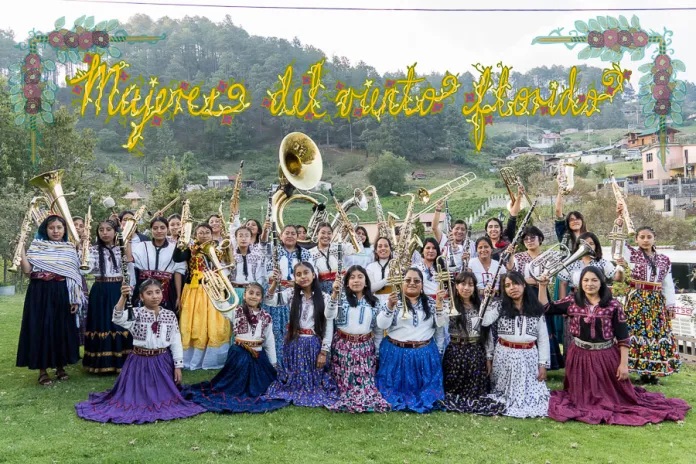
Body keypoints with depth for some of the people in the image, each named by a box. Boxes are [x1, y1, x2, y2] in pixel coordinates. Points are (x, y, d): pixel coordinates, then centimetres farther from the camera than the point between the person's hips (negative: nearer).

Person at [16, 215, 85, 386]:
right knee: (41, 328, 0)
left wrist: (76, 299, 0)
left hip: (62, 294, 2)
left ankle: (60, 366, 19)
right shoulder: (37, 245, 3)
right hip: (40, 293, -2)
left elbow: (75, 275, 6)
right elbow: (27, 270, -7)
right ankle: (43, 370, 10)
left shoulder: (70, 248, 8)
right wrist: (21, 248, -11)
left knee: (62, 328, 5)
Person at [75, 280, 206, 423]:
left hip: (163, 361, 1)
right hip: (140, 360, -1)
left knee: (163, 395, 9)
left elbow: (176, 342, 1)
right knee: (137, 396, 5)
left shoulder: (170, 315, -2)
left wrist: (178, 366, 0)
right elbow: (118, 318, -29)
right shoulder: (136, 313, -8)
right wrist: (123, 297, -45)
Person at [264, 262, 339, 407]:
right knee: (294, 376, 12)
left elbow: (329, 326, -5)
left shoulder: (324, 298, -6)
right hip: (295, 343, 2)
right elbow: (270, 301, -13)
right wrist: (274, 283, -29)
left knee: (315, 377, 9)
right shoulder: (291, 293, 0)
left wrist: (324, 351, -8)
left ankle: (314, 395, 30)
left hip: (314, 344, -1)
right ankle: (294, 393, 34)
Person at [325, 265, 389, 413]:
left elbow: (378, 328, 12)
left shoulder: (374, 302, 6)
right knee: (345, 380, -2)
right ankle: (345, 402, 14)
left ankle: (367, 401, 16)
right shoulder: (341, 298, -4)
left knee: (365, 380, -1)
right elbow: (329, 316, -21)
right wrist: (334, 294, -32)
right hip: (344, 346, -2)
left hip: (365, 347, 2)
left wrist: (377, 350, 11)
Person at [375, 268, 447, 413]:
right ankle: (397, 402, 25)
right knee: (397, 386, 4)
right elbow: (381, 325, -13)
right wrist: (390, 306, -29)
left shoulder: (430, 302, 6)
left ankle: (424, 402, 31)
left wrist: (439, 304, -18)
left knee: (424, 387, 9)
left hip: (425, 354, 2)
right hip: (397, 353, -2)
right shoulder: (393, 300, -3)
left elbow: (441, 324, -5)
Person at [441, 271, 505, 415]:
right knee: (455, 389, 0)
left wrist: (489, 357, 6)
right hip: (456, 352, -3)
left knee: (476, 390, 7)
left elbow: (487, 332, 9)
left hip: (477, 353, 4)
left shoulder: (480, 305, 8)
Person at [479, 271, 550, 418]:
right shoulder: (499, 306, -1)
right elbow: (483, 322, -19)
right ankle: (505, 402, 35)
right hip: (505, 356, -1)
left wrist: (543, 364, -2)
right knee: (505, 391, 8)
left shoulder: (536, 309, 2)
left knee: (530, 394, 6)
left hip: (529, 357, 1)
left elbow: (543, 338, 3)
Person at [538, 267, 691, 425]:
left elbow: (623, 337, -7)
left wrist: (624, 364, -9)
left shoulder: (613, 305, -9)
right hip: (580, 356, 2)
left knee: (612, 394, 12)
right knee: (582, 397, 12)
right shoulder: (572, 301, -3)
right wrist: (542, 286, -10)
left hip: (606, 357, -1)